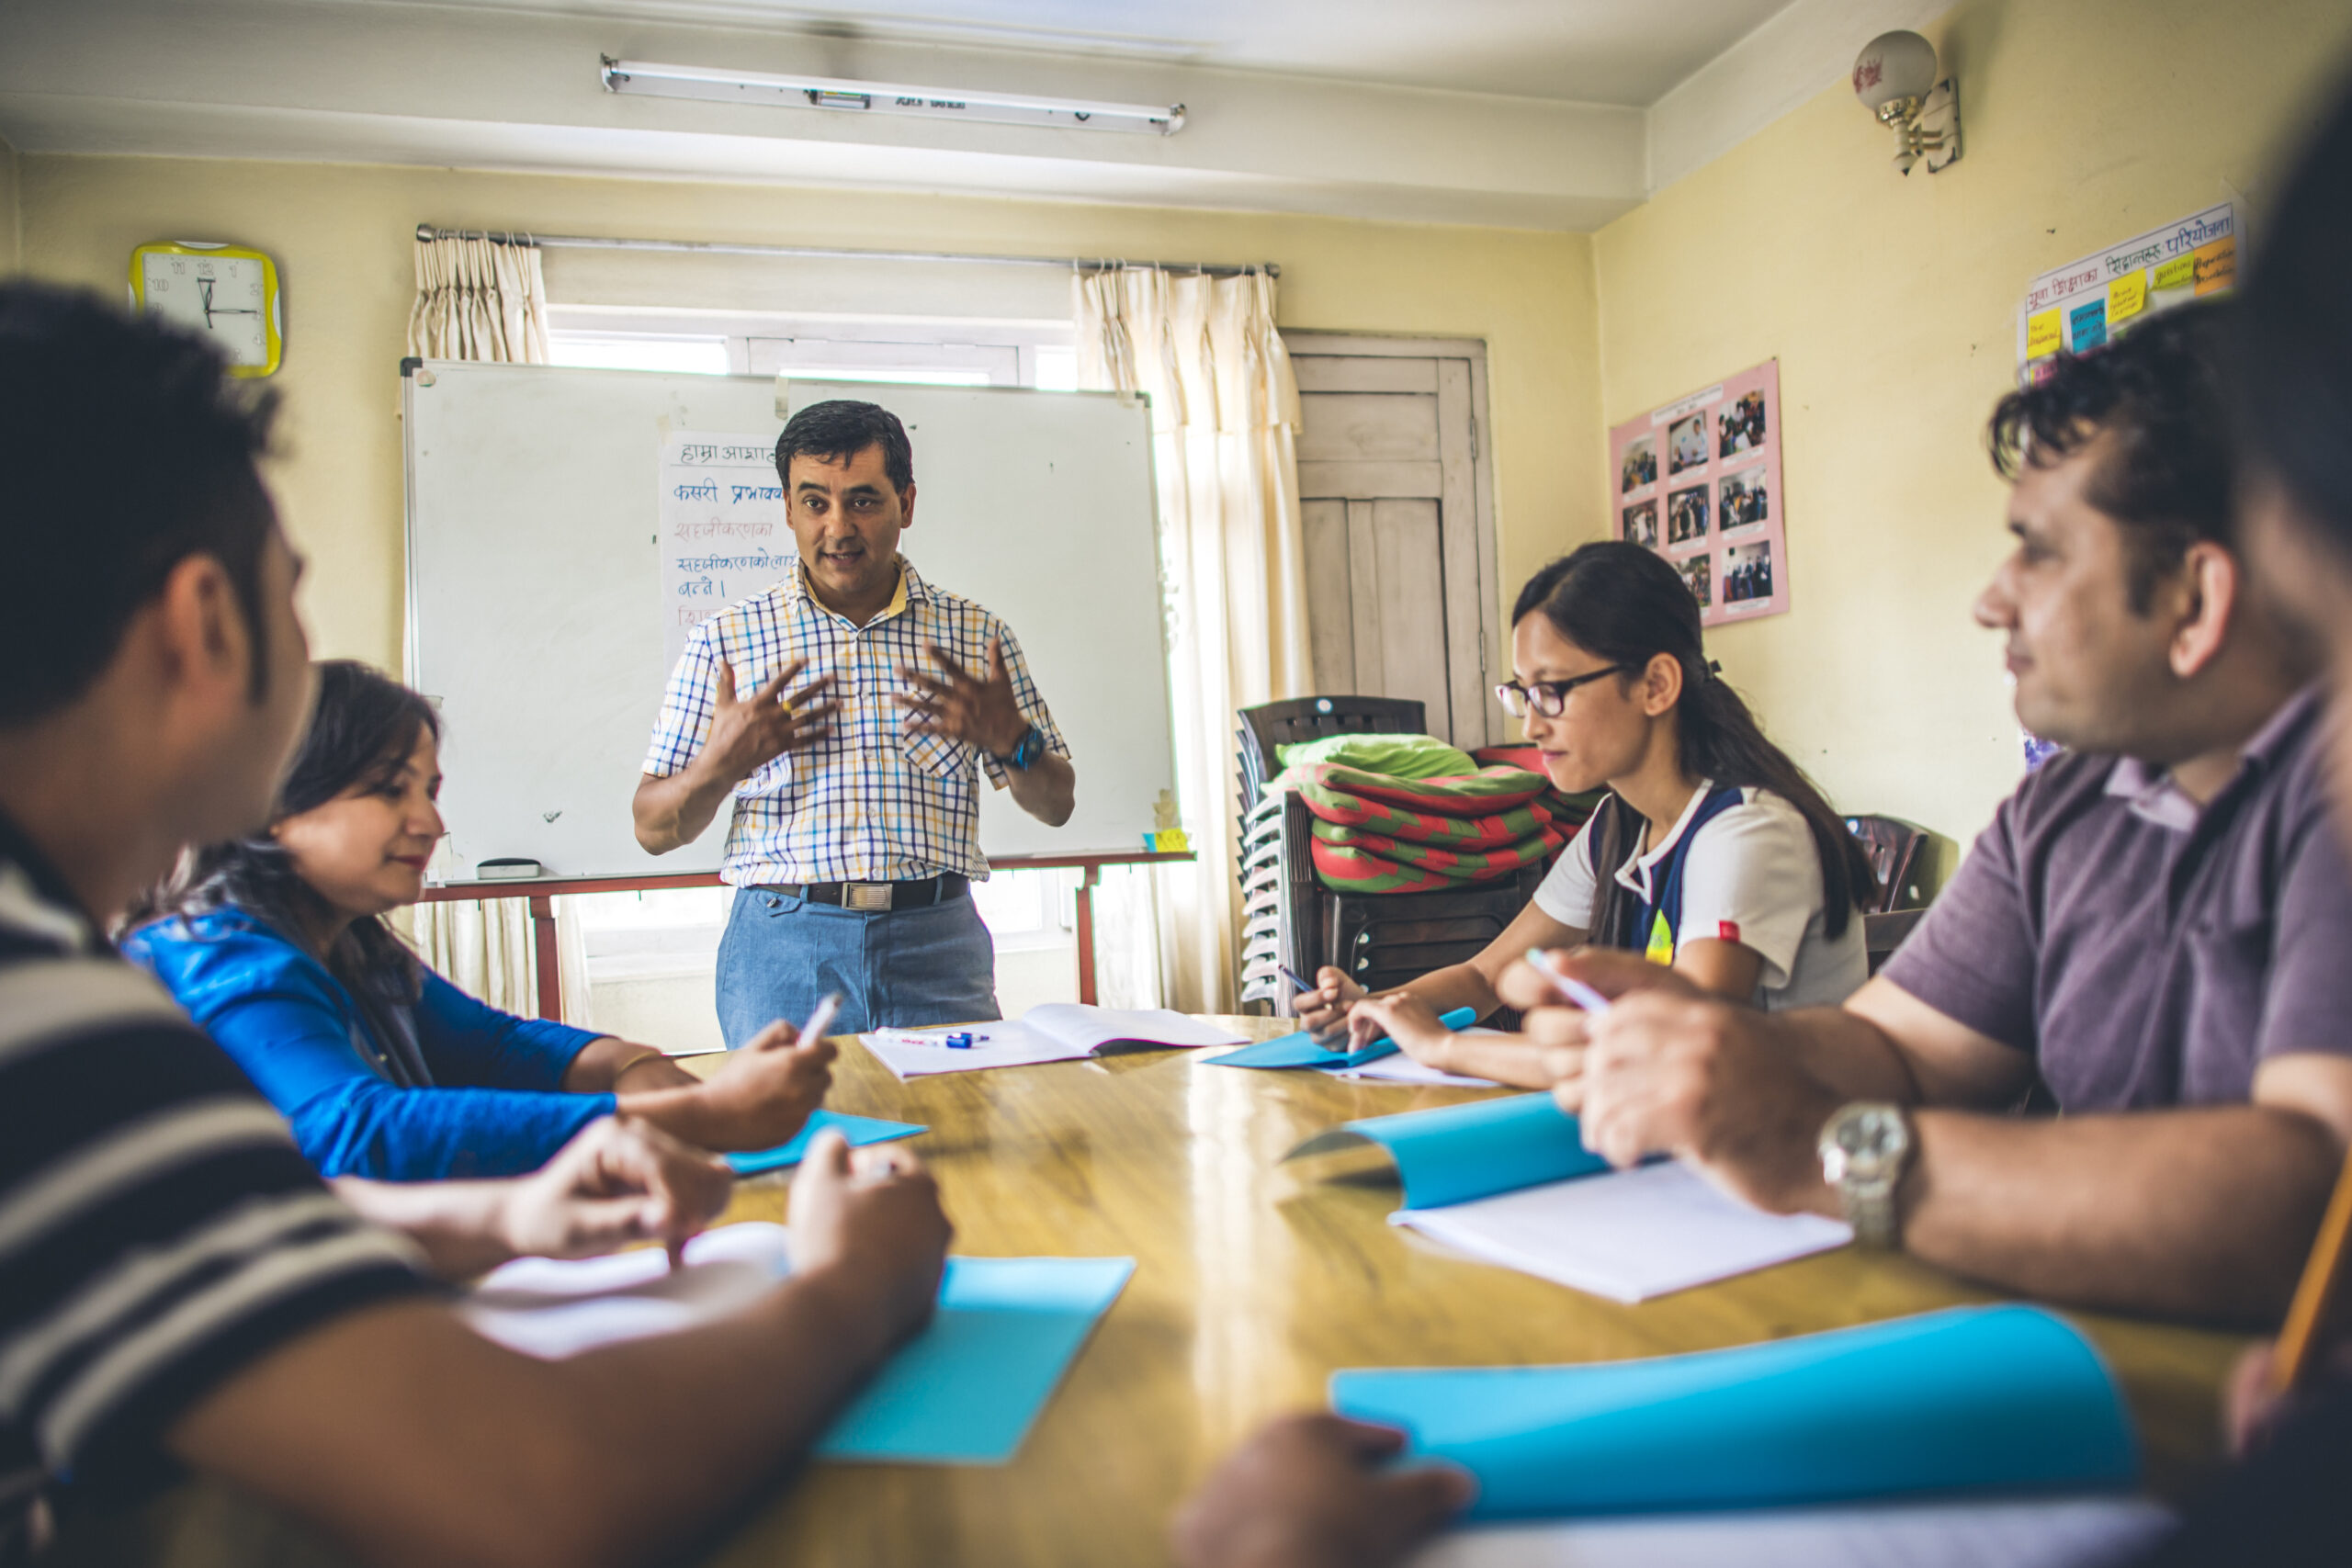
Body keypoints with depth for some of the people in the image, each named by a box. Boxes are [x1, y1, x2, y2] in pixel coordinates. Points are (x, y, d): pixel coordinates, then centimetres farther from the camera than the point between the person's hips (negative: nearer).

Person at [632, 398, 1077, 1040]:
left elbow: (1056, 806, 12)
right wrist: (722, 762, -12)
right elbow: (653, 830, 7)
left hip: (938, 944, 1)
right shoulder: (723, 639, 7)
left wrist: (1012, 740, -9)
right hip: (784, 945, 0)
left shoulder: (974, 633, 8)